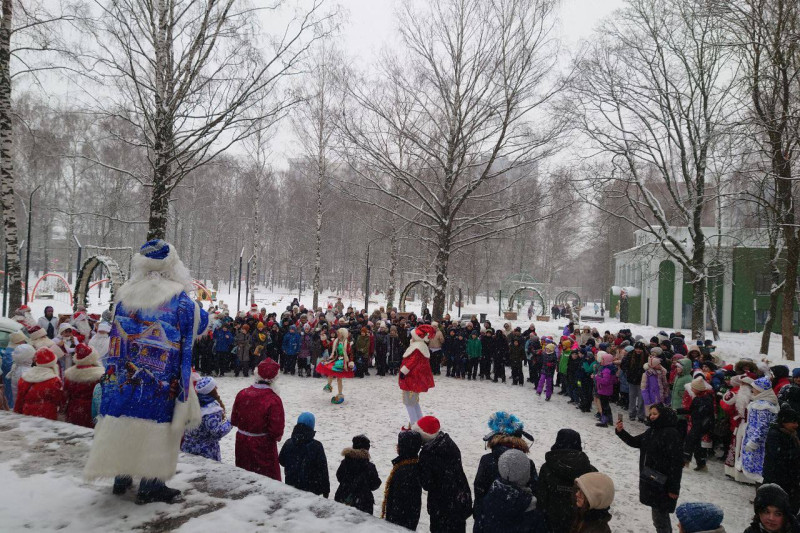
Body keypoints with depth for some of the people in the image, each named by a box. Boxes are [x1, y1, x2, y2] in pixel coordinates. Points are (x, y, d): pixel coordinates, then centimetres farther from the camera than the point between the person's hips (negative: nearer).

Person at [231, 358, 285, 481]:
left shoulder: (242, 393, -8)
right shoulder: (273, 399, -24)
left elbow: (234, 420, 2)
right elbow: (277, 430, -21)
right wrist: (277, 436, 0)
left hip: (242, 442, 5)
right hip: (263, 445, -5)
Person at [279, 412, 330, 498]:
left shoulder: (288, 443, -2)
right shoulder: (316, 446, -14)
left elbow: (281, 461, 12)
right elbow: (323, 469, -10)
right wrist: (326, 490, -1)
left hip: (291, 485, 4)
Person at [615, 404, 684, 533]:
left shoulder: (671, 434, -19)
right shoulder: (651, 431, 8)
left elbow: (677, 462, -21)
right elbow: (634, 441, 17)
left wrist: (674, 488, -21)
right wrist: (621, 431, -1)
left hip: (663, 484, -9)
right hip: (651, 480, 9)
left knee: (659, 517, 0)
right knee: (660, 514, 22)